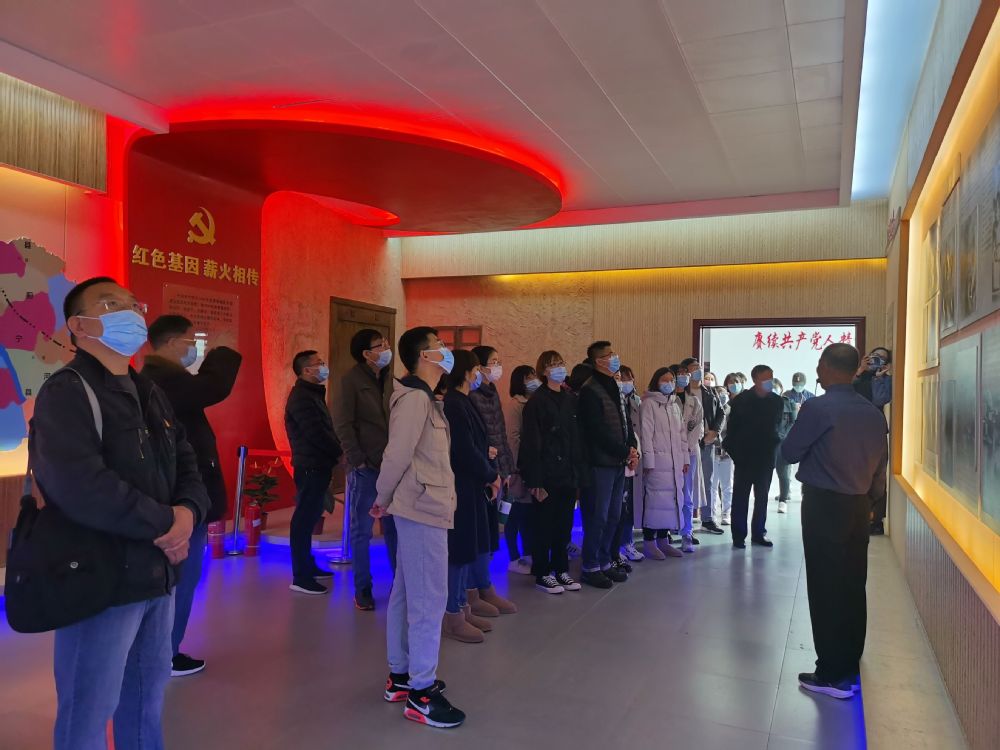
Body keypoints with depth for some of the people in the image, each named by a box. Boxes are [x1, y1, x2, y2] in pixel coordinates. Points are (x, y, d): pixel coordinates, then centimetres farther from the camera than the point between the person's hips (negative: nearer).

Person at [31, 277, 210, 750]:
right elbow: (81, 489, -28)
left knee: (148, 697, 22)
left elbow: (186, 465, 11)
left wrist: (188, 514, -11)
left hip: (158, 574, 8)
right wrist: (167, 522, -18)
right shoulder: (65, 394, -14)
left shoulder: (149, 394, 13)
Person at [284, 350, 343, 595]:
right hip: (310, 467, -10)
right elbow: (316, 433, -20)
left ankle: (308, 566, 26)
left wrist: (335, 452, 5)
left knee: (309, 517, 16)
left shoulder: (312, 393, 18)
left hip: (317, 466, 10)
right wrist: (340, 453, -11)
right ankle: (300, 578, -3)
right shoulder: (302, 396, -14)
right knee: (304, 519, -7)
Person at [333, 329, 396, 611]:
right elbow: (342, 424, -7)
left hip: (392, 465, 4)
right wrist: (357, 460, -11)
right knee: (362, 530, 6)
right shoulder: (352, 379, -4)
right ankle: (362, 589, 18)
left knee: (394, 527, 11)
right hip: (366, 467, -4)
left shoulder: (389, 378, 9)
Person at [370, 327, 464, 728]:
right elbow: (398, 454, -19)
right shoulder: (415, 397, -17)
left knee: (406, 593, 16)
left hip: (420, 506, 10)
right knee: (429, 598, -4)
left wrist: (388, 500, 10)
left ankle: (400, 675, 28)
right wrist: (384, 499, -5)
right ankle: (420, 692, 6)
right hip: (423, 508, -10)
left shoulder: (422, 396, 15)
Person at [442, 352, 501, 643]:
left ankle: (462, 607, 25)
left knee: (468, 548, 14)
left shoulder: (462, 402, 13)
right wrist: (491, 474, -7)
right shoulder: (454, 404, -17)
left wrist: (486, 451, -3)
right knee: (460, 548, -2)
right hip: (461, 486, -10)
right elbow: (465, 450, -20)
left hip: (470, 485, 10)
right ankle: (453, 616, 9)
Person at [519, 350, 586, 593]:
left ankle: (561, 570, 26)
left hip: (568, 474, 6)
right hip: (547, 475, -6)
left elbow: (578, 439, 10)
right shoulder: (537, 402, -9)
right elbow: (531, 443, -12)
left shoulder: (571, 399, 9)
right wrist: (535, 480, -16)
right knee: (544, 526, 5)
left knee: (564, 525, 13)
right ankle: (543, 574, 17)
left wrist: (579, 473, 6)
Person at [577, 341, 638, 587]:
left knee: (613, 516, 13)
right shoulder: (590, 391, -12)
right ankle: (591, 567, 10)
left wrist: (632, 449, 1)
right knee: (597, 518, -1)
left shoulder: (615, 389, 15)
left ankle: (605, 563, 24)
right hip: (600, 464, -8)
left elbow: (626, 422, 17)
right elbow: (598, 431, -18)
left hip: (618, 463, 8)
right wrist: (625, 452, -12)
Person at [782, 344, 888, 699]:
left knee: (826, 589, 0)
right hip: (858, 506, 6)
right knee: (853, 586, 14)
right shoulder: (873, 413, 4)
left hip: (823, 505, -6)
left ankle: (834, 675, 6)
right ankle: (850, 663, 25)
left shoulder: (818, 408, -15)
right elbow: (880, 467, 10)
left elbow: (790, 452, -7)